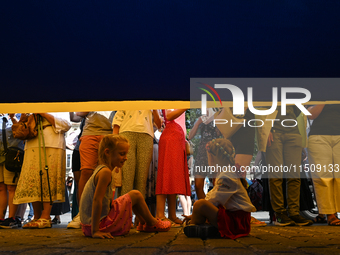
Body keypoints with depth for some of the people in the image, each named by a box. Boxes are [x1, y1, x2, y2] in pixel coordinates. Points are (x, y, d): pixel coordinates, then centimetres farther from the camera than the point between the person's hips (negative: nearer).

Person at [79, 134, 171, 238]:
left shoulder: (100, 169, 11)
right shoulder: (105, 172, -20)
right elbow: (97, 200, -26)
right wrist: (95, 231, -26)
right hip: (101, 224, -10)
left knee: (130, 198, 24)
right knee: (135, 195, 0)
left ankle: (143, 223, 42)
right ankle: (152, 224, 21)